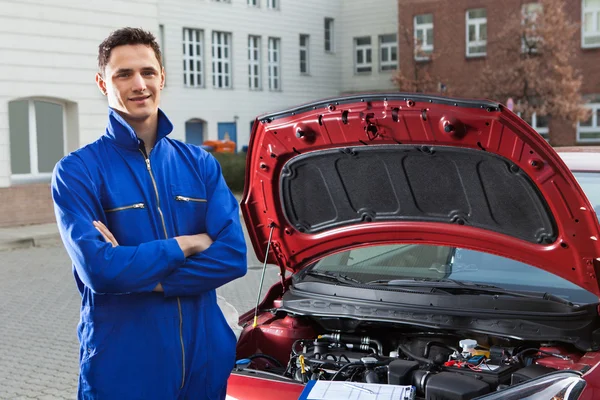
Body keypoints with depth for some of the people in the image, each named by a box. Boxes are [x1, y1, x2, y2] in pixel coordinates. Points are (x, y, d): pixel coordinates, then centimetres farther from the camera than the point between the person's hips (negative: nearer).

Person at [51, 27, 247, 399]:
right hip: (121, 368, -3)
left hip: (207, 358, 3)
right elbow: (98, 269, -19)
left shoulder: (200, 163, 4)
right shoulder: (78, 172, -7)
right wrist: (188, 244, -11)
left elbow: (233, 256, -6)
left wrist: (142, 278, -16)